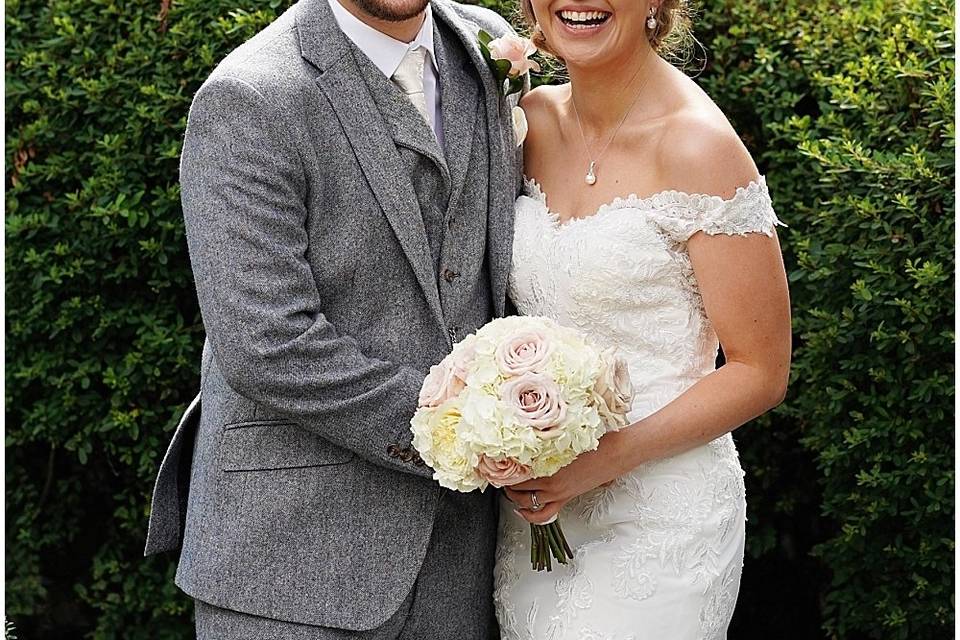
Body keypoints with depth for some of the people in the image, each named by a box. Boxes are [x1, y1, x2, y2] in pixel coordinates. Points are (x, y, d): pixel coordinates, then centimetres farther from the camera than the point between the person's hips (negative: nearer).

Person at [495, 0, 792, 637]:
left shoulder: (696, 145, -16)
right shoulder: (533, 119, 2)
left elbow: (761, 373, -12)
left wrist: (607, 459, -20)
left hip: (659, 520, -6)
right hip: (533, 509, 6)